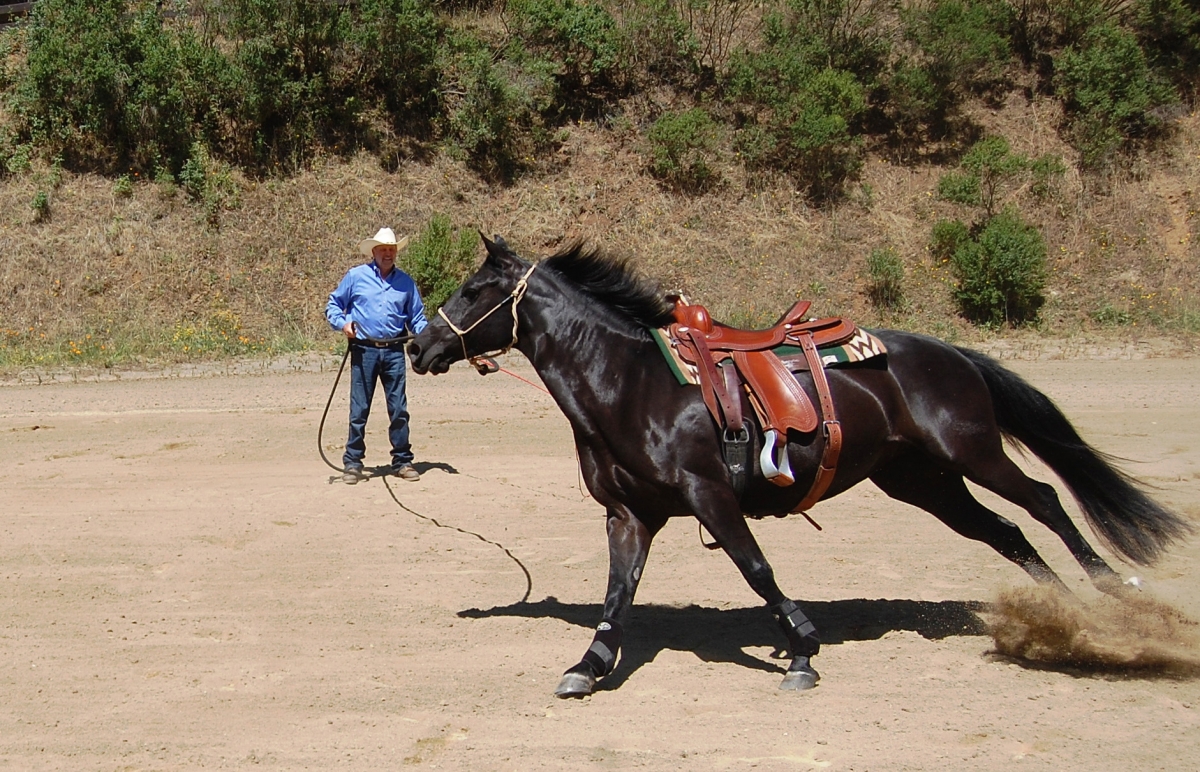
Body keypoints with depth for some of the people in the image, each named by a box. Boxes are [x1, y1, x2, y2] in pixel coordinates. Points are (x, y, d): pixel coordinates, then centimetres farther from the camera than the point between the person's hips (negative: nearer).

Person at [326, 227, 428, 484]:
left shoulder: (406, 282, 10)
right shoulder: (356, 276, 4)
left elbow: (416, 317, 13)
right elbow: (333, 305, 11)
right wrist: (342, 323, -9)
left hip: (394, 351, 2)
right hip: (364, 351, -2)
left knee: (399, 409, 3)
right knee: (359, 410, 1)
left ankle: (402, 461, 12)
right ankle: (353, 463, 9)